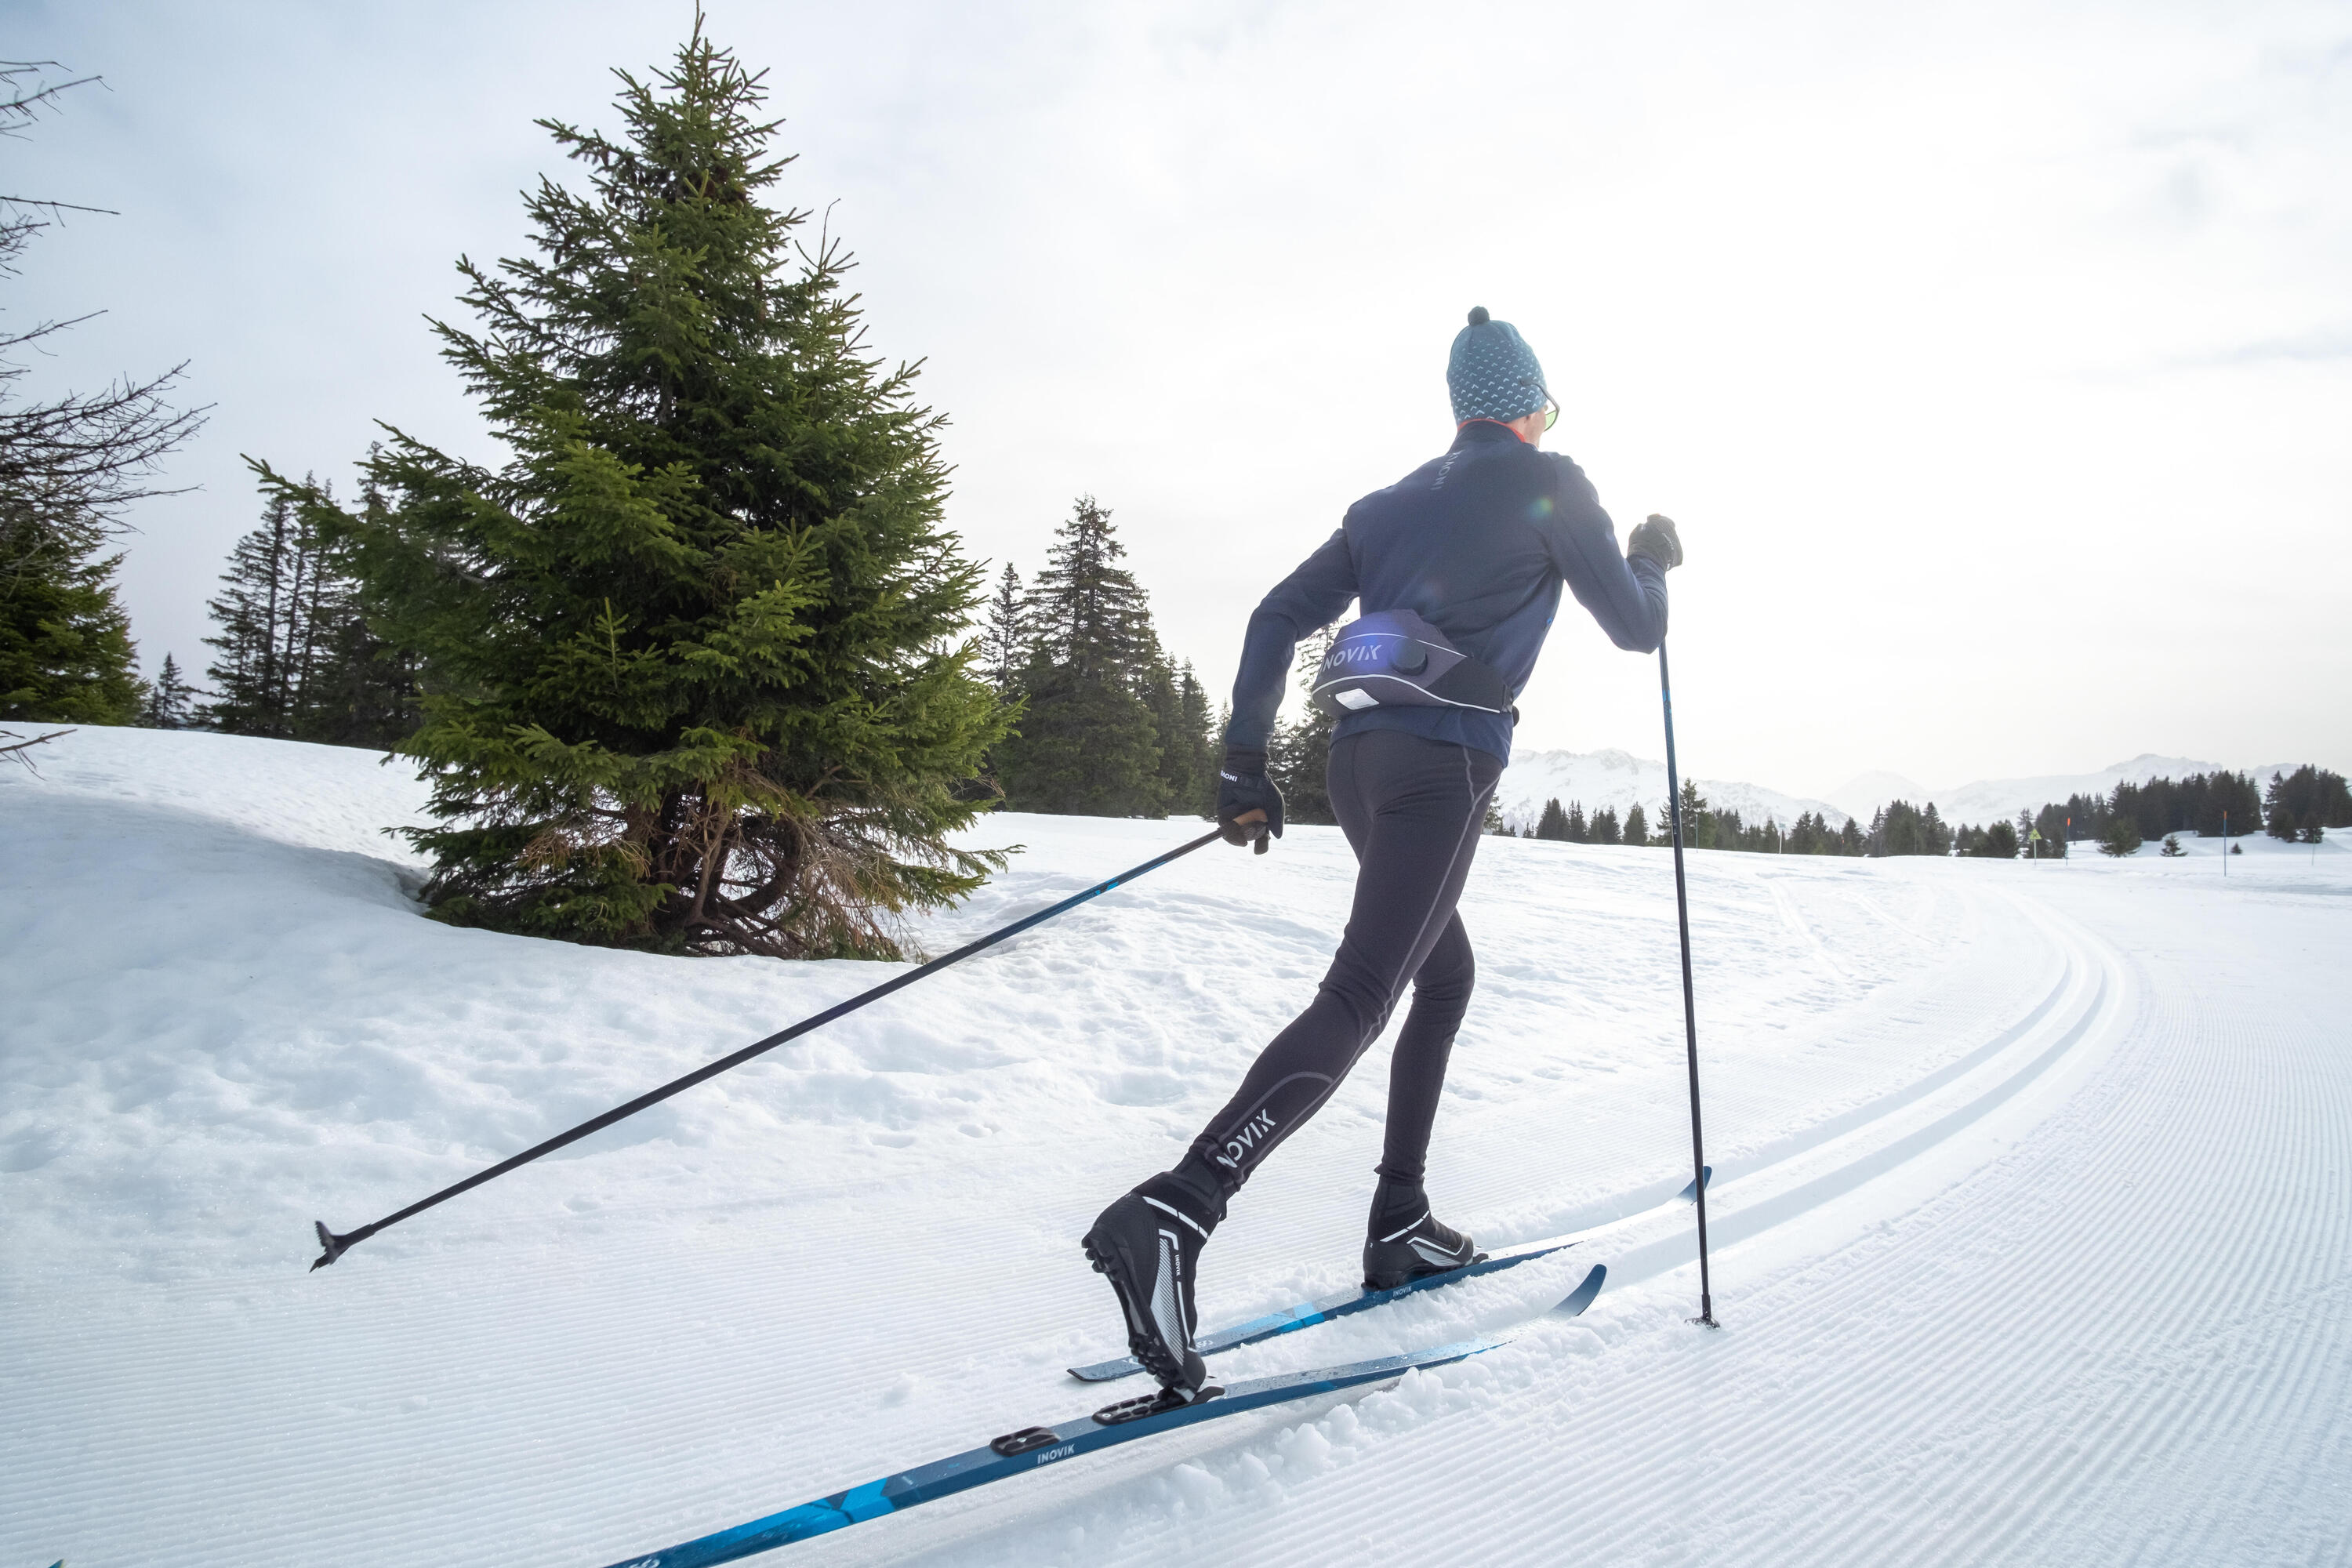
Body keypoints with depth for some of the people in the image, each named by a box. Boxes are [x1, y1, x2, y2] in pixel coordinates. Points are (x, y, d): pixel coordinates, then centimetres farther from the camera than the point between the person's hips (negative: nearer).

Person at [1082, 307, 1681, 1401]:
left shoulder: (1389, 503, 21)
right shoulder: (1549, 483, 5)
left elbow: (1277, 618, 12)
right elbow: (1636, 629, 7)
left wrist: (1244, 766, 11)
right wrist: (1653, 560, 28)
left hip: (1358, 757, 8)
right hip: (1445, 761, -7)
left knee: (1447, 974, 22)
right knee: (1358, 1001, -15)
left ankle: (1398, 1224, 21)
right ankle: (1175, 1211, -30)